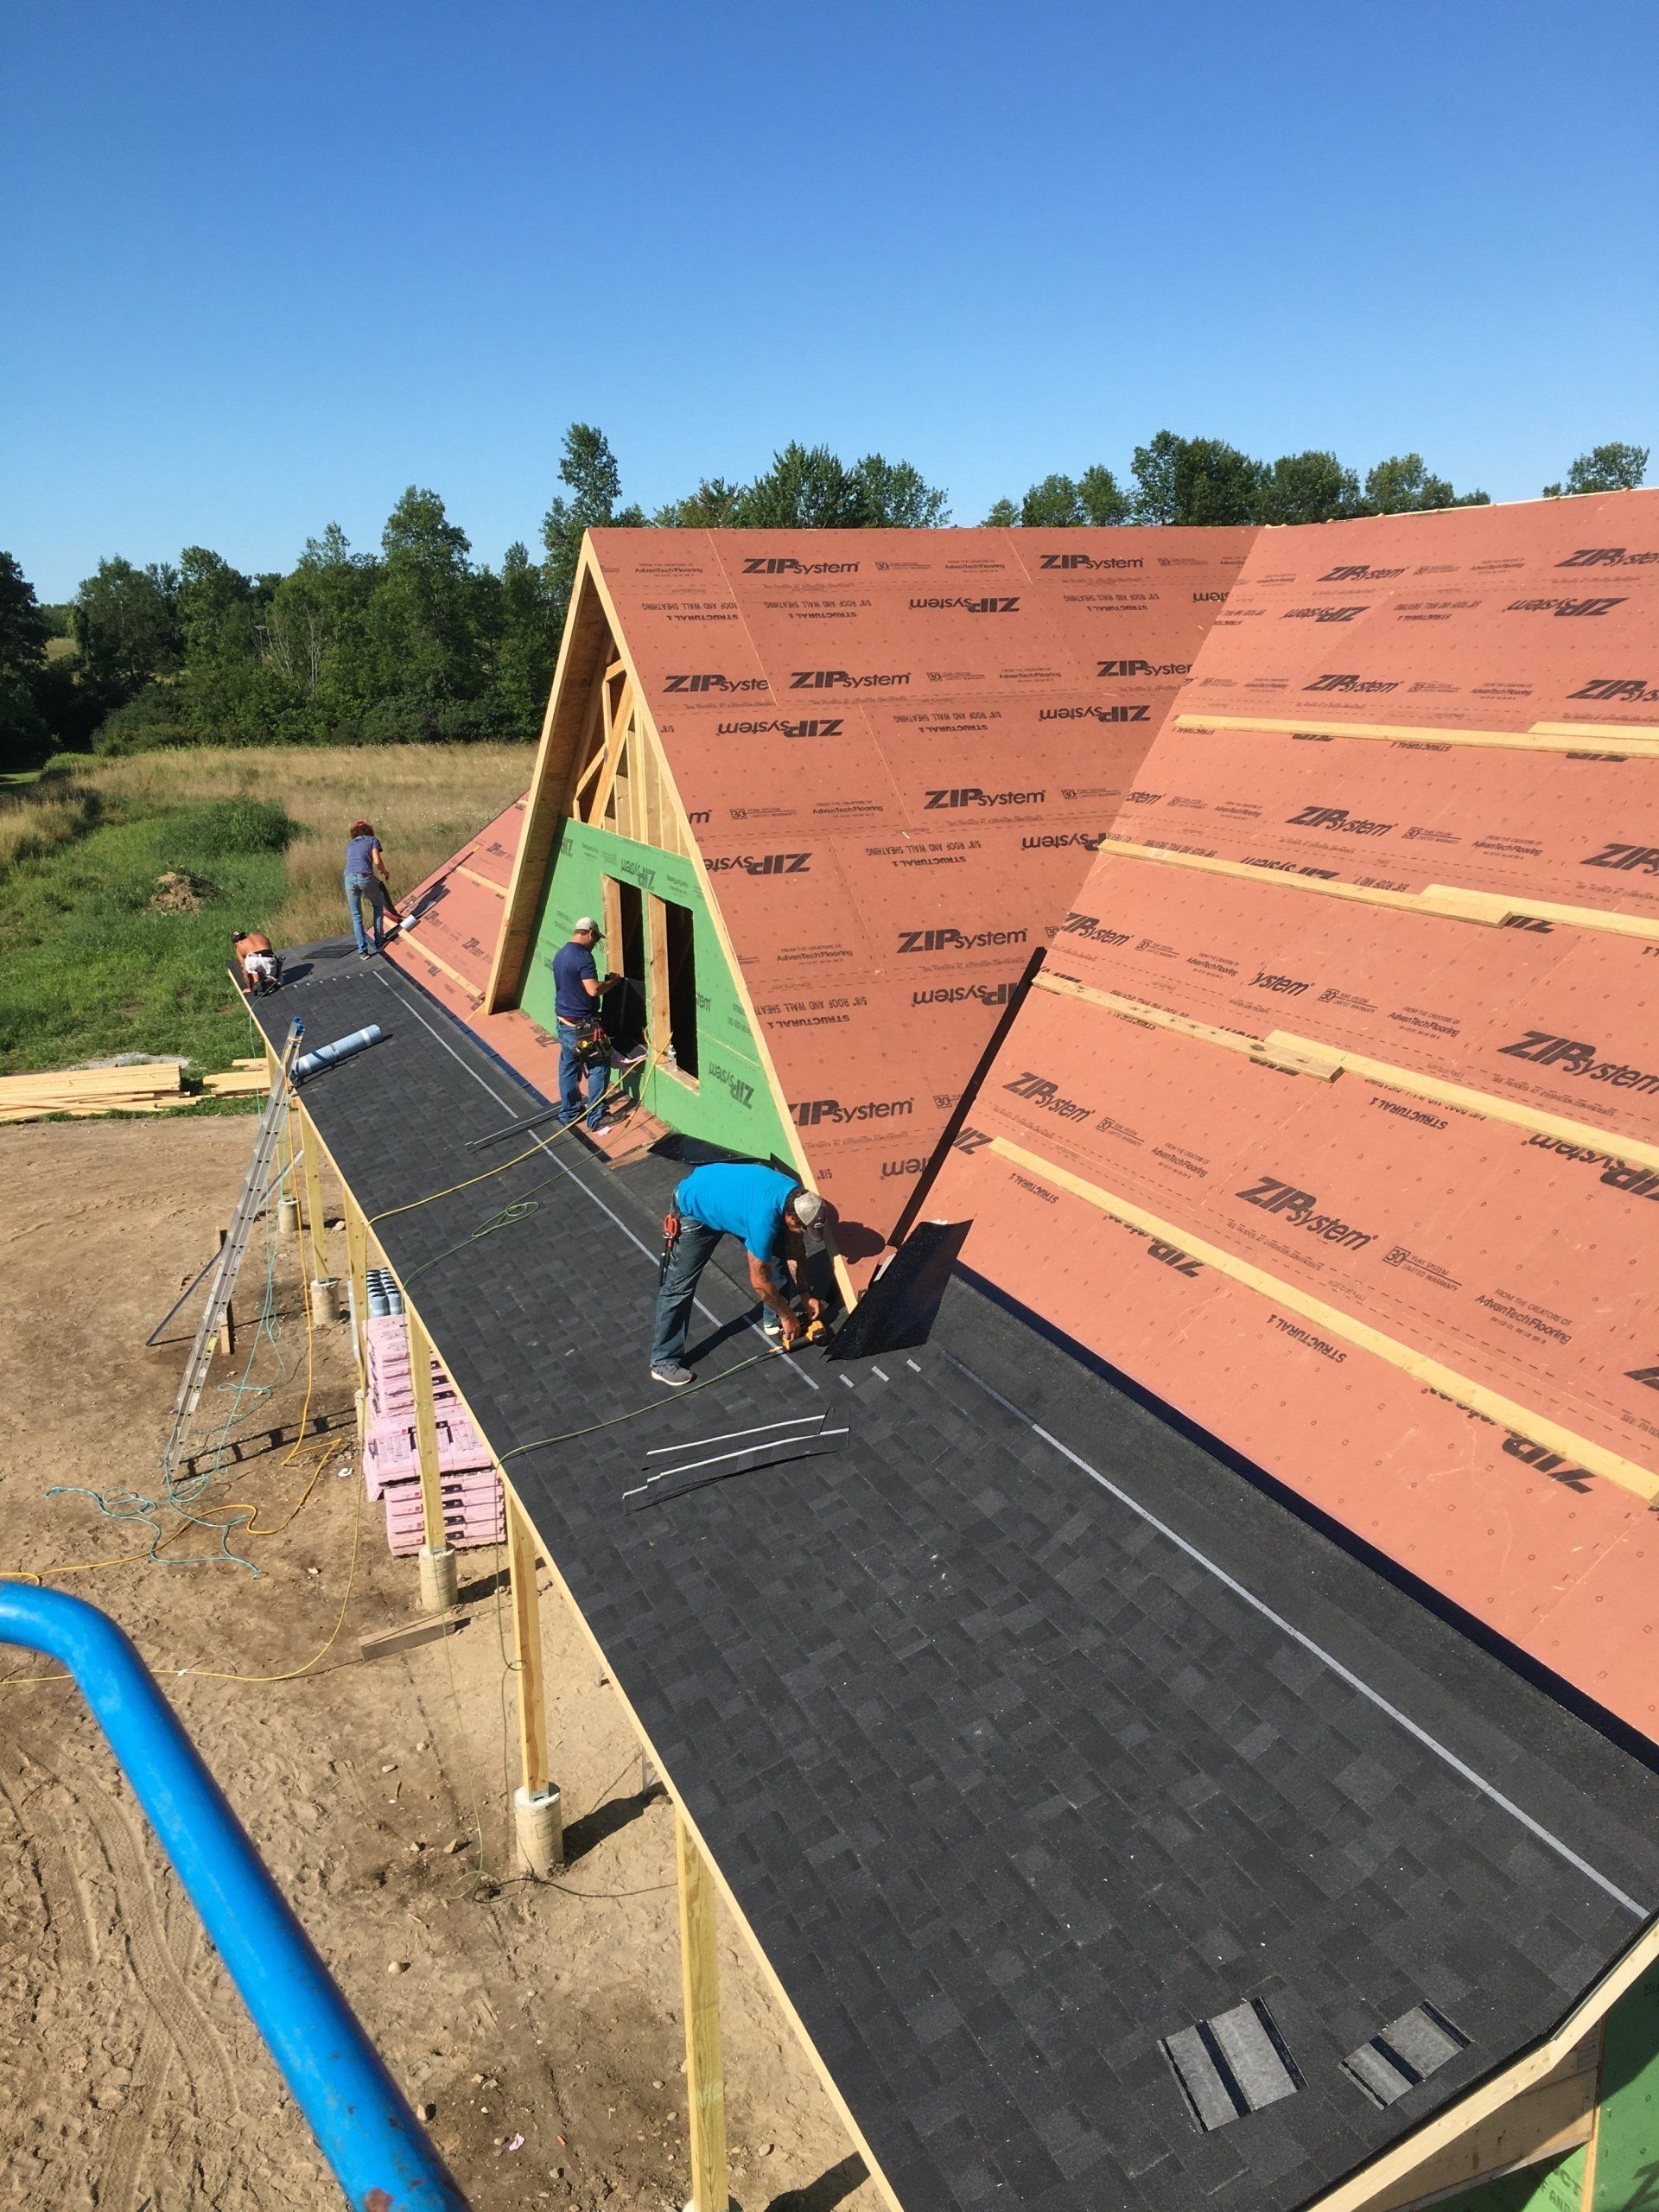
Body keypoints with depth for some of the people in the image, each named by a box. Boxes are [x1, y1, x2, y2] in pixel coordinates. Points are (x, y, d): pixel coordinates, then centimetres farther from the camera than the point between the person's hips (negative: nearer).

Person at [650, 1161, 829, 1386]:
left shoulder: (797, 1196, -19)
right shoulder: (764, 1218, -41)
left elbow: (796, 1248, 0)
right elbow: (760, 1282, -28)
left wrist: (805, 1294, 0)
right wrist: (788, 1315, -14)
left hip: (729, 1196, 7)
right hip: (695, 1209, -7)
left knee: (776, 1256, 1)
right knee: (679, 1285, -5)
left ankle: (775, 1322, 19)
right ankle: (663, 1362, 4)